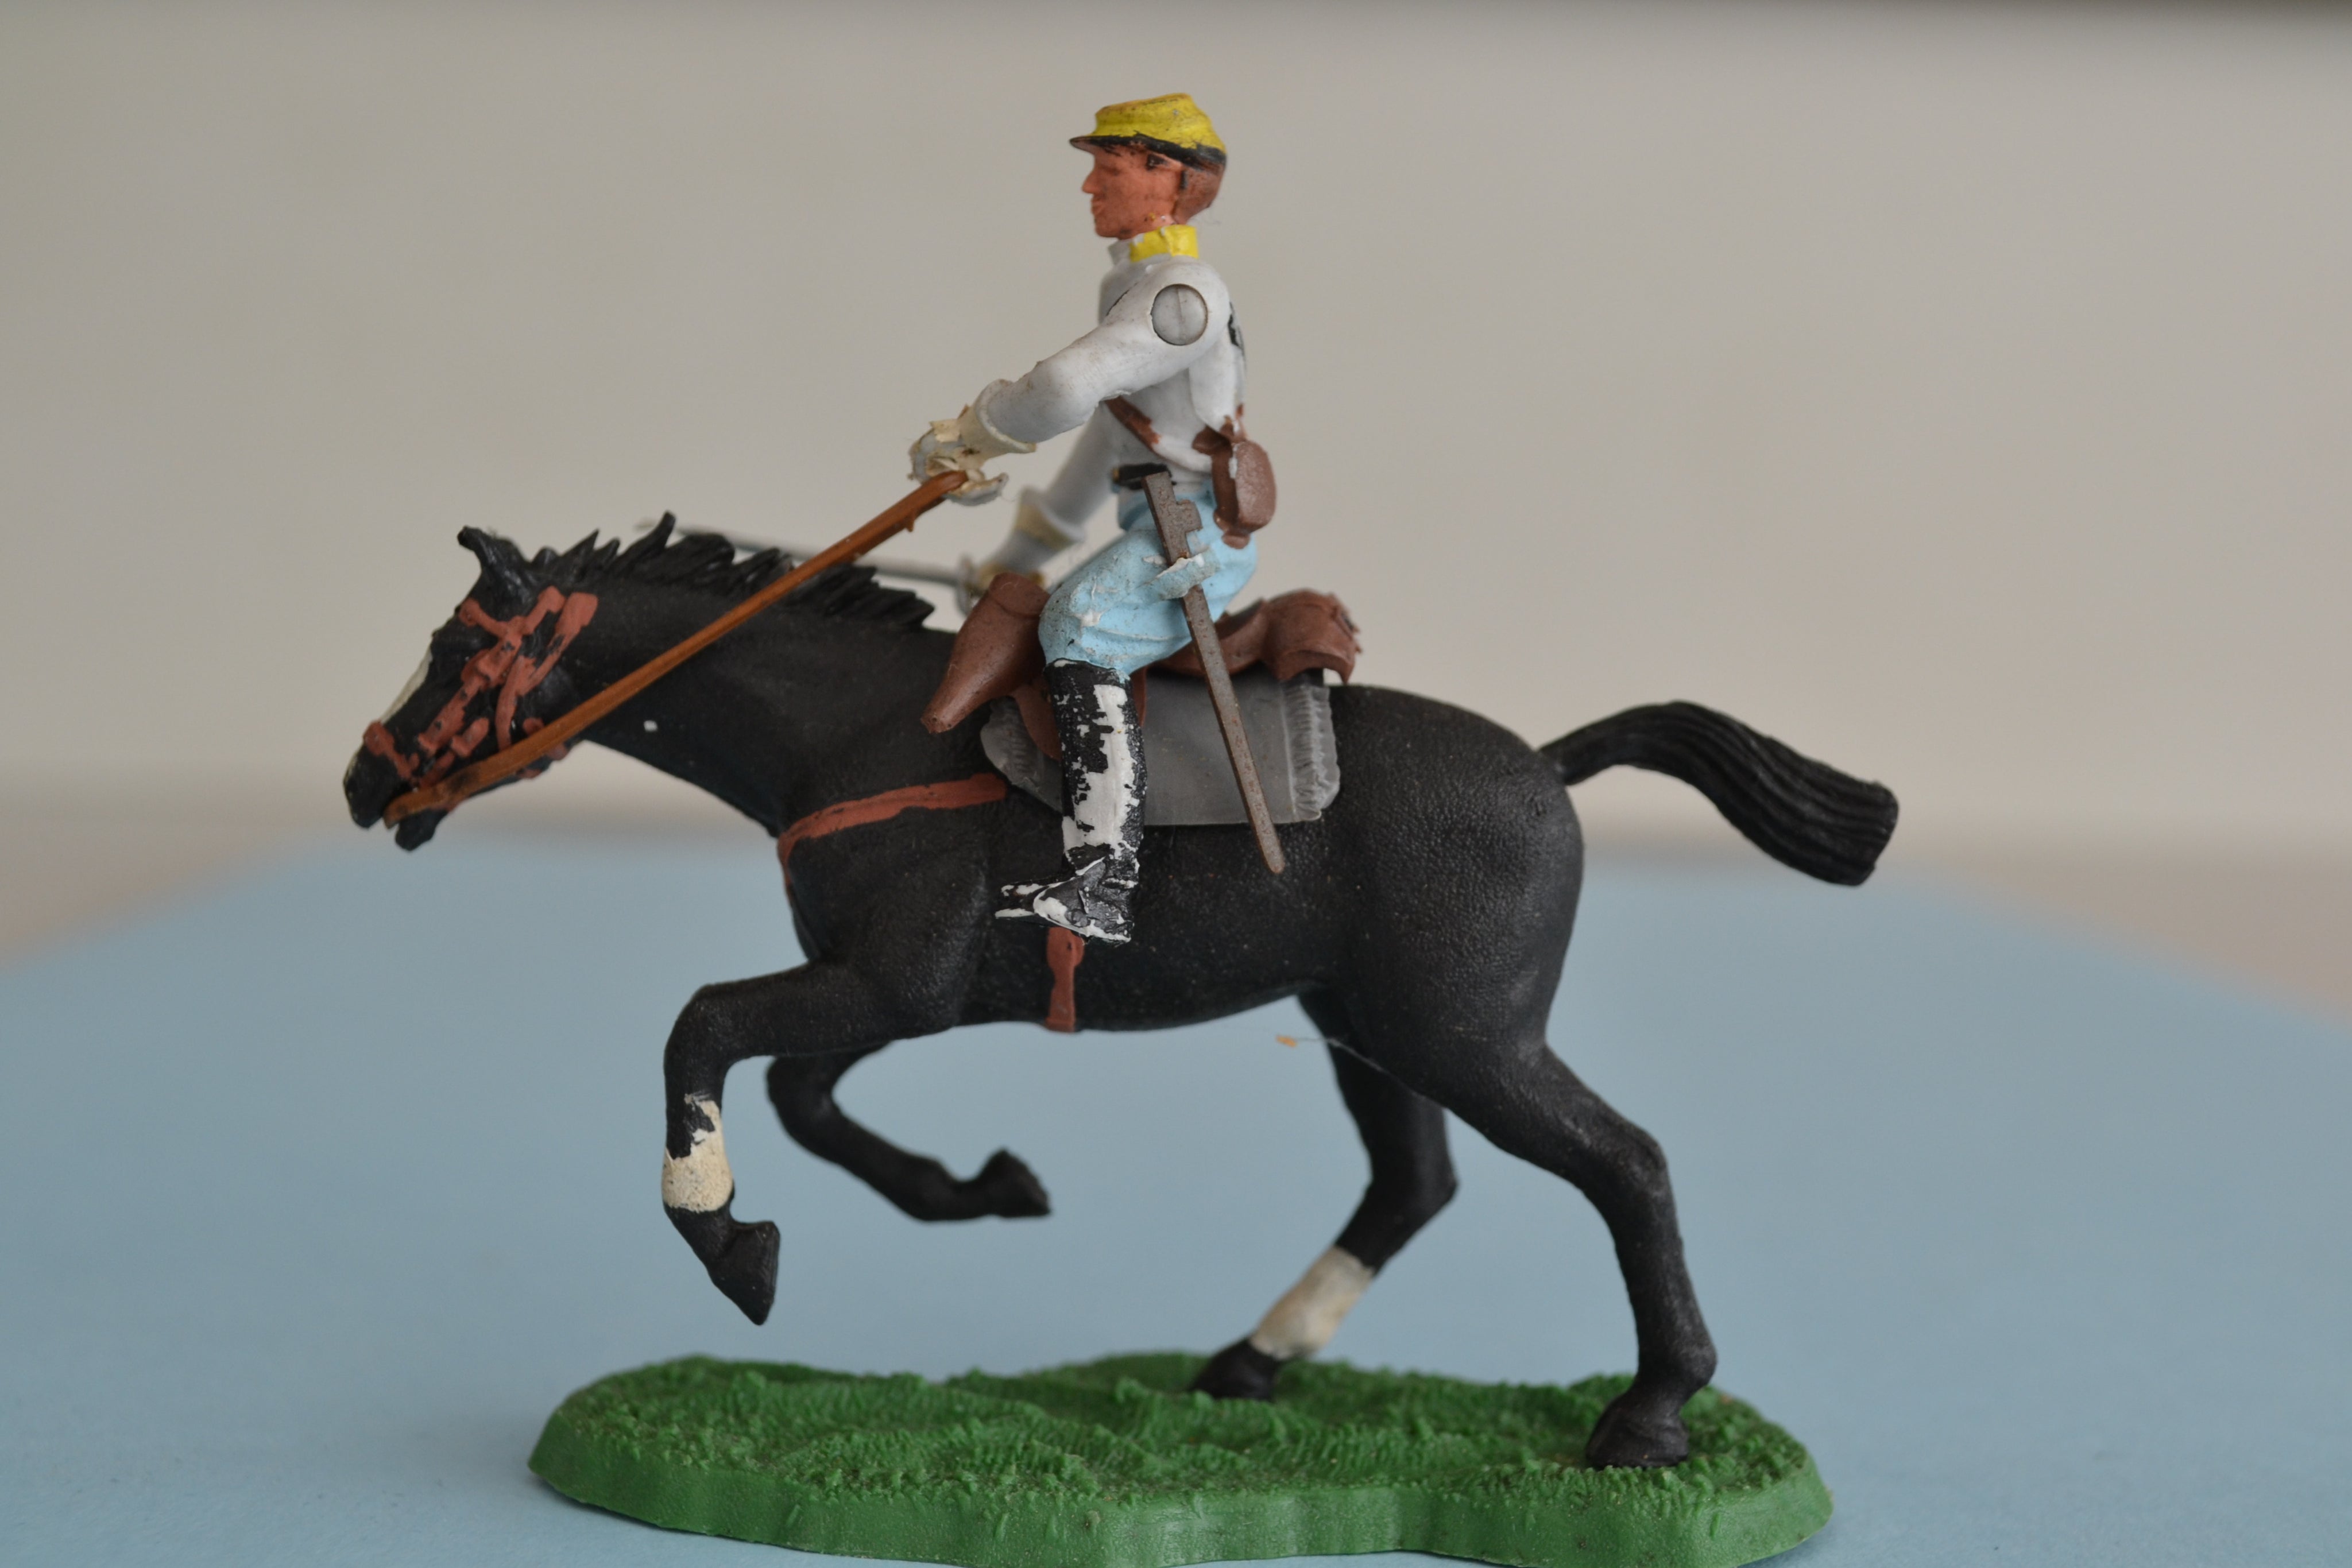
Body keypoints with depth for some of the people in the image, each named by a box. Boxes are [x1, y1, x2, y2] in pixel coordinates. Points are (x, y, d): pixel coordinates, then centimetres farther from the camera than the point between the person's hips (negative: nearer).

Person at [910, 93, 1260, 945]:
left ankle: (1101, 881, -42)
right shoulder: (1138, 288, 20)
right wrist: (1018, 553, 30)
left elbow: (1067, 390, -26)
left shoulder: (1185, 293, -14)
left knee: (1079, 631, -30)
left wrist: (960, 438, -11)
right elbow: (1108, 435, 28)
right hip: (1168, 537, 11)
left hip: (1200, 533, -11)